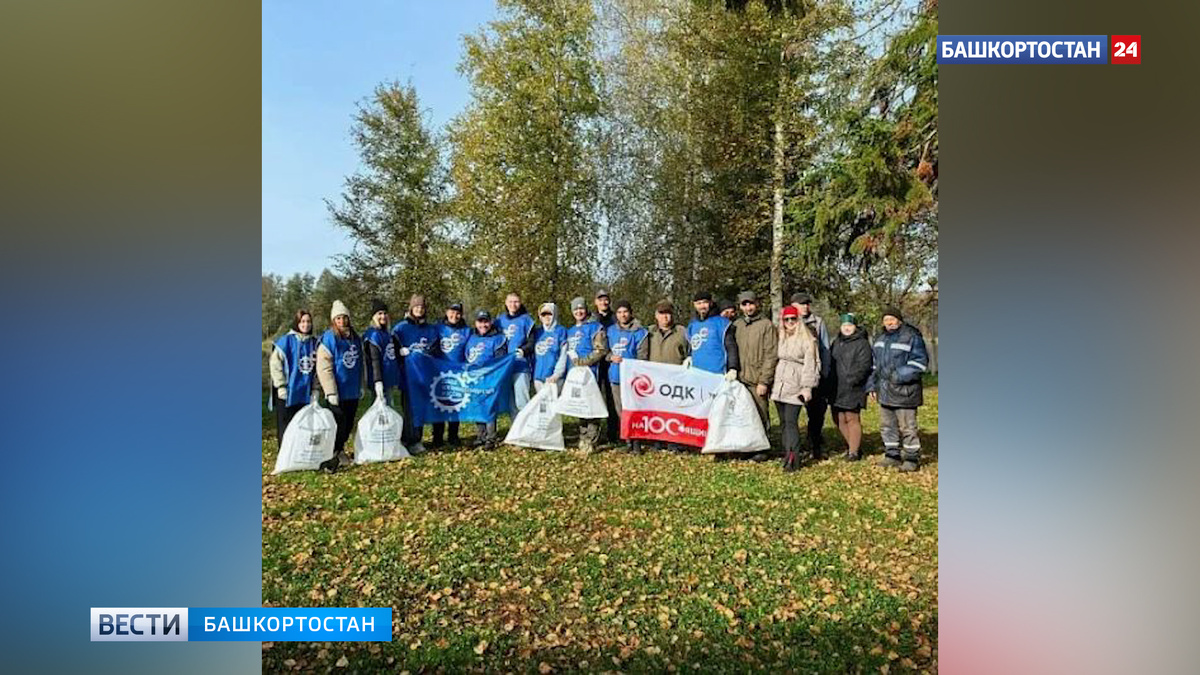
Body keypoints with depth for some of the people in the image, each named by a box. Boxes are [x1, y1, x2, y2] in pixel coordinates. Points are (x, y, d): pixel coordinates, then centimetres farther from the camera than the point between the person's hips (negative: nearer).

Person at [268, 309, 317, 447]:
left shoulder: (314, 343, 8)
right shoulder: (285, 341, -6)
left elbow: (318, 368, 14)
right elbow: (275, 364, -7)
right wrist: (281, 386, -11)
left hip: (306, 394, 4)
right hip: (288, 393, -4)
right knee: (286, 427, 3)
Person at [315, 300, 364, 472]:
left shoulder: (356, 338, 9)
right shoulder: (329, 338, -10)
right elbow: (323, 368, -14)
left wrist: (361, 386, 15)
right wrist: (331, 392, -16)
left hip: (353, 392, 6)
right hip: (337, 392, -6)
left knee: (348, 424, 13)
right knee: (338, 424, -5)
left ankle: (340, 450, 28)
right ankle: (332, 456, 4)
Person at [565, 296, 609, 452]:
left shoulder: (595, 327, -2)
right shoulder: (570, 331, 20)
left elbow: (601, 350, -11)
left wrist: (582, 361, -13)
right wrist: (571, 357, 8)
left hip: (590, 373, -7)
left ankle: (591, 441, -5)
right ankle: (583, 438, 22)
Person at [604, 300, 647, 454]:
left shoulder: (639, 331, 1)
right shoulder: (610, 331, 15)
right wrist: (611, 357, -2)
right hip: (615, 376, 5)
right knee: (620, 411, 9)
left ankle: (636, 442, -1)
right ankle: (627, 441, 19)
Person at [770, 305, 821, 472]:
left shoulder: (807, 340, -3)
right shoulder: (780, 338, 16)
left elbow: (810, 365, -7)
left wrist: (807, 387, -13)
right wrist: (771, 383, 18)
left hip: (795, 386, -6)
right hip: (779, 385, 6)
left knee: (791, 421, -14)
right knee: (784, 422, 8)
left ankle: (793, 458, -15)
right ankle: (787, 452, 16)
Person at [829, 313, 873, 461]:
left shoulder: (862, 344, -5)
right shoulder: (836, 343, 17)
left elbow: (864, 366, -13)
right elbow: (829, 363, 20)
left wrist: (851, 380, -20)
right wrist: (829, 382, 10)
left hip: (852, 389, -7)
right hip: (836, 389, 7)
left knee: (852, 419, -2)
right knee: (839, 419, 10)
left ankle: (853, 451, 7)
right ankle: (852, 445, 28)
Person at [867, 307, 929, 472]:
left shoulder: (912, 337, -7)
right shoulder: (880, 339, 15)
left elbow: (920, 361, -11)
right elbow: (875, 364, 21)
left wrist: (901, 375, -19)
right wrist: (872, 385, 16)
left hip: (904, 390, -7)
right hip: (885, 390, 8)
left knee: (907, 426, -2)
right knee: (887, 425, 14)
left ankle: (912, 457, 8)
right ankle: (892, 455, 25)